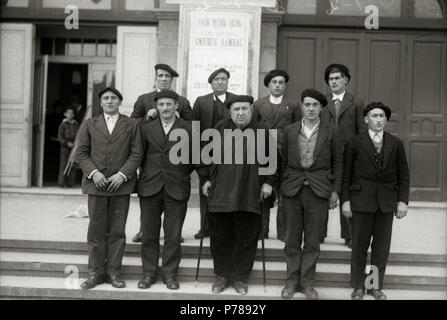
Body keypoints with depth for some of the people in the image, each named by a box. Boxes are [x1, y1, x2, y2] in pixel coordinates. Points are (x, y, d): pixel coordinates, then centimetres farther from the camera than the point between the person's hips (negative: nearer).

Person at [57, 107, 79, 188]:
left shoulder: (76, 124, 11)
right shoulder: (63, 124, 2)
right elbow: (60, 137, -2)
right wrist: (67, 143, -15)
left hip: (74, 147, 3)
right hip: (65, 147, -3)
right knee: (64, 164, -4)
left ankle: (70, 183, 5)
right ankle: (62, 183, 1)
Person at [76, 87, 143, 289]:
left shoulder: (132, 125, 8)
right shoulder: (89, 124, 12)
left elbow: (136, 154, 1)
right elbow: (81, 153, 6)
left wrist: (122, 174, -11)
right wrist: (93, 173, -9)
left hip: (121, 184, -1)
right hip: (96, 183, 1)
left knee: (117, 231, 3)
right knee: (96, 231, 3)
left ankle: (113, 272, 12)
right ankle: (96, 273, 12)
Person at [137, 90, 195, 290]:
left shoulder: (189, 129, 3)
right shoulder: (147, 128, 8)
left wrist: (183, 175, 7)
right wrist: (145, 176, 6)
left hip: (176, 189, -1)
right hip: (149, 188, 2)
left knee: (173, 235, 3)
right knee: (149, 234, 6)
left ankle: (170, 274, 15)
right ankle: (149, 273, 17)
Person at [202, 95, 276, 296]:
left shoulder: (262, 132, 3)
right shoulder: (220, 129, 5)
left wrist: (268, 182, 5)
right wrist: (206, 178, 8)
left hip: (250, 196, -1)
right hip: (220, 193, 1)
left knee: (246, 238, 6)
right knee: (220, 237, 8)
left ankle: (240, 278, 21)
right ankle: (222, 275, 24)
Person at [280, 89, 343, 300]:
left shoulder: (330, 132, 3)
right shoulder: (289, 131, 6)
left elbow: (338, 162, 6)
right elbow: (283, 161, 10)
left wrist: (335, 190, 0)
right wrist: (281, 187, 5)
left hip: (319, 191, -1)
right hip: (292, 189, 1)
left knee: (312, 240, 5)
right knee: (292, 239, 7)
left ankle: (307, 282, 15)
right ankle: (292, 281, 17)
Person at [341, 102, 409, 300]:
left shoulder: (396, 144, 6)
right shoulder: (355, 143, 0)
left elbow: (403, 175, 7)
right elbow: (346, 174, 1)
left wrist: (403, 201, 0)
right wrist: (345, 200, -4)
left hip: (386, 202, 2)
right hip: (361, 201, -2)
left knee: (381, 247, 7)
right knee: (359, 247, 6)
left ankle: (376, 286, 20)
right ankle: (358, 287, 18)